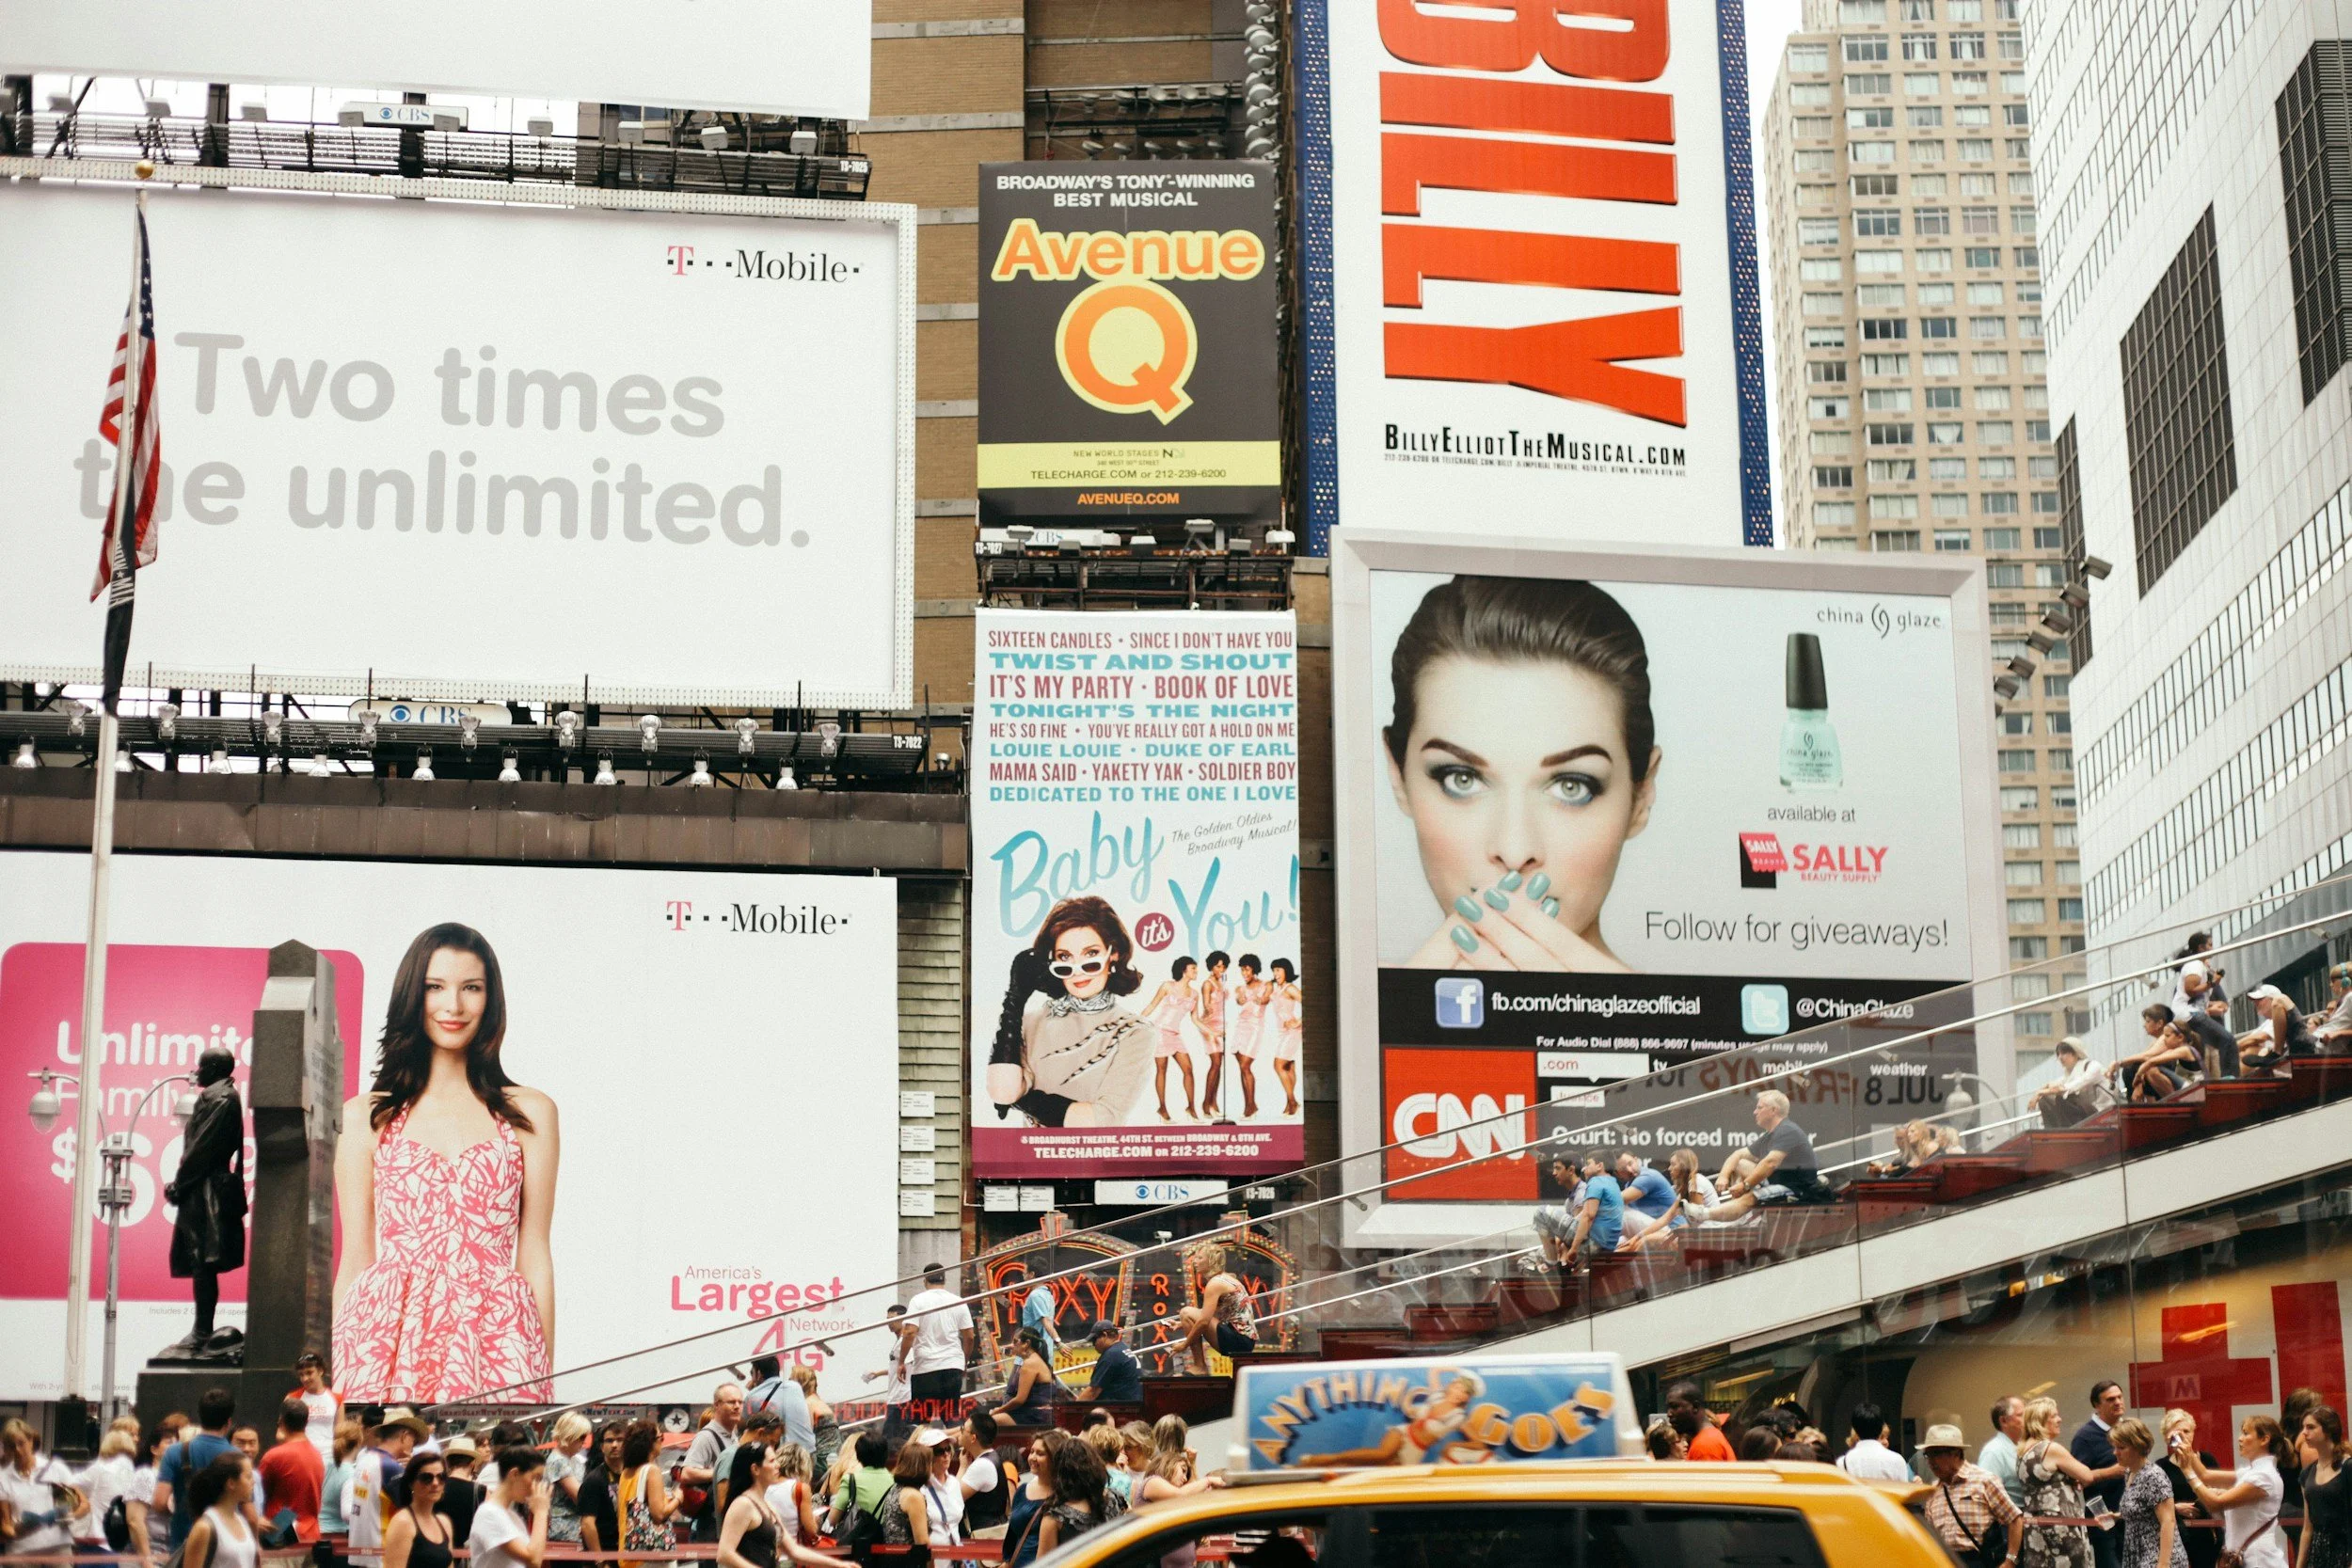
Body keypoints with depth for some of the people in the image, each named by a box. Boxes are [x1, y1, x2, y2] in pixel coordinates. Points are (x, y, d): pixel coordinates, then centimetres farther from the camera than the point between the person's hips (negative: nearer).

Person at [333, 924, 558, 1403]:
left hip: (494, 1343, 0)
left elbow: (534, 1255, 6)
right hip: (387, 1342, 0)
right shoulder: (366, 1117, 10)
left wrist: (544, 1377, 0)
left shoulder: (529, 1113, 9)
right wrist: (335, 1377, 4)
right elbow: (355, 1260, 9)